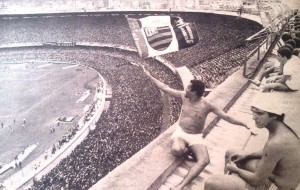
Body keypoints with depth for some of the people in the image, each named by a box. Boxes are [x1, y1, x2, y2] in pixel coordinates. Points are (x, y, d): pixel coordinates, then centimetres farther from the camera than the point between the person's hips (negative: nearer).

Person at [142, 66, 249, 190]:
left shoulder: (207, 105, -13)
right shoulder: (184, 96, -5)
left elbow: (226, 117, -7)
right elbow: (165, 88, 0)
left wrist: (242, 124, -11)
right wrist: (149, 76, 0)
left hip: (195, 137, -1)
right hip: (180, 132, 1)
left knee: (204, 161, -29)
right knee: (176, 151, -35)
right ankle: (189, 151, 1)